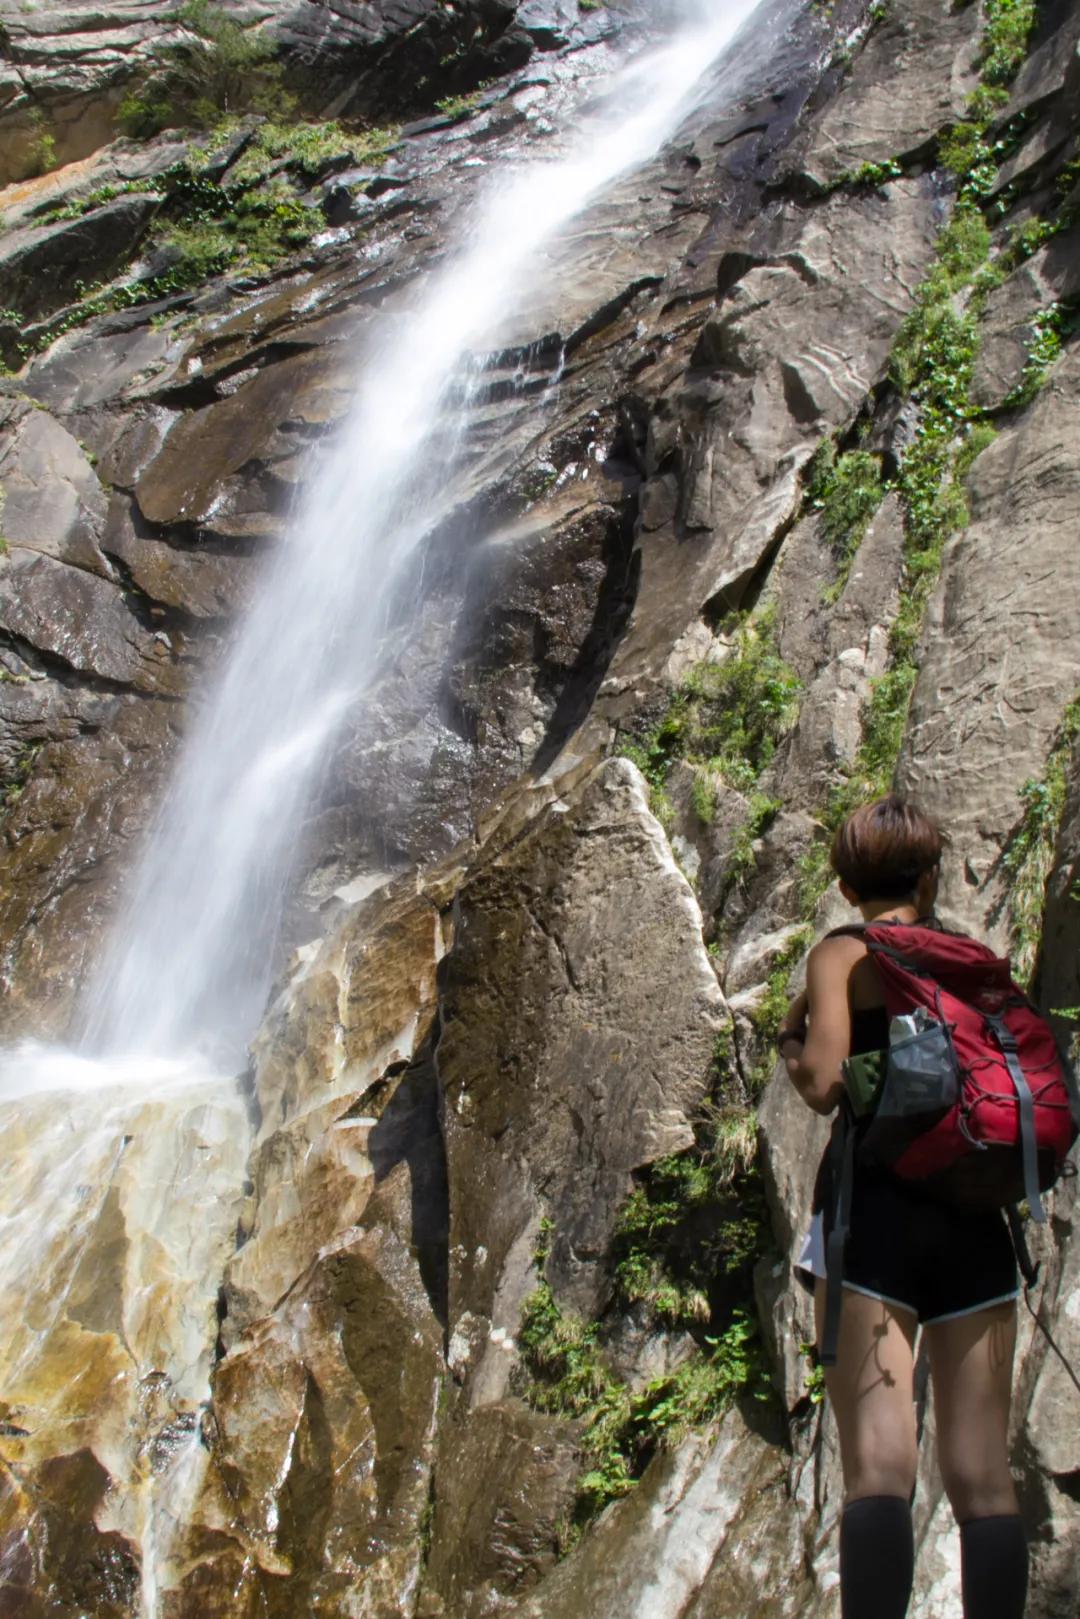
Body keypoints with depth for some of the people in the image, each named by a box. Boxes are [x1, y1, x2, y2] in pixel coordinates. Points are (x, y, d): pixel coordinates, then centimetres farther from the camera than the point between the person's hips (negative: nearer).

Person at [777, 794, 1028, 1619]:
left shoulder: (844, 955, 2)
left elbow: (824, 1083, -11)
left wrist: (789, 1038, 9)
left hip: (875, 1210, -3)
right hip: (974, 1218, 4)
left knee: (880, 1471, -8)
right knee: (984, 1478, 6)